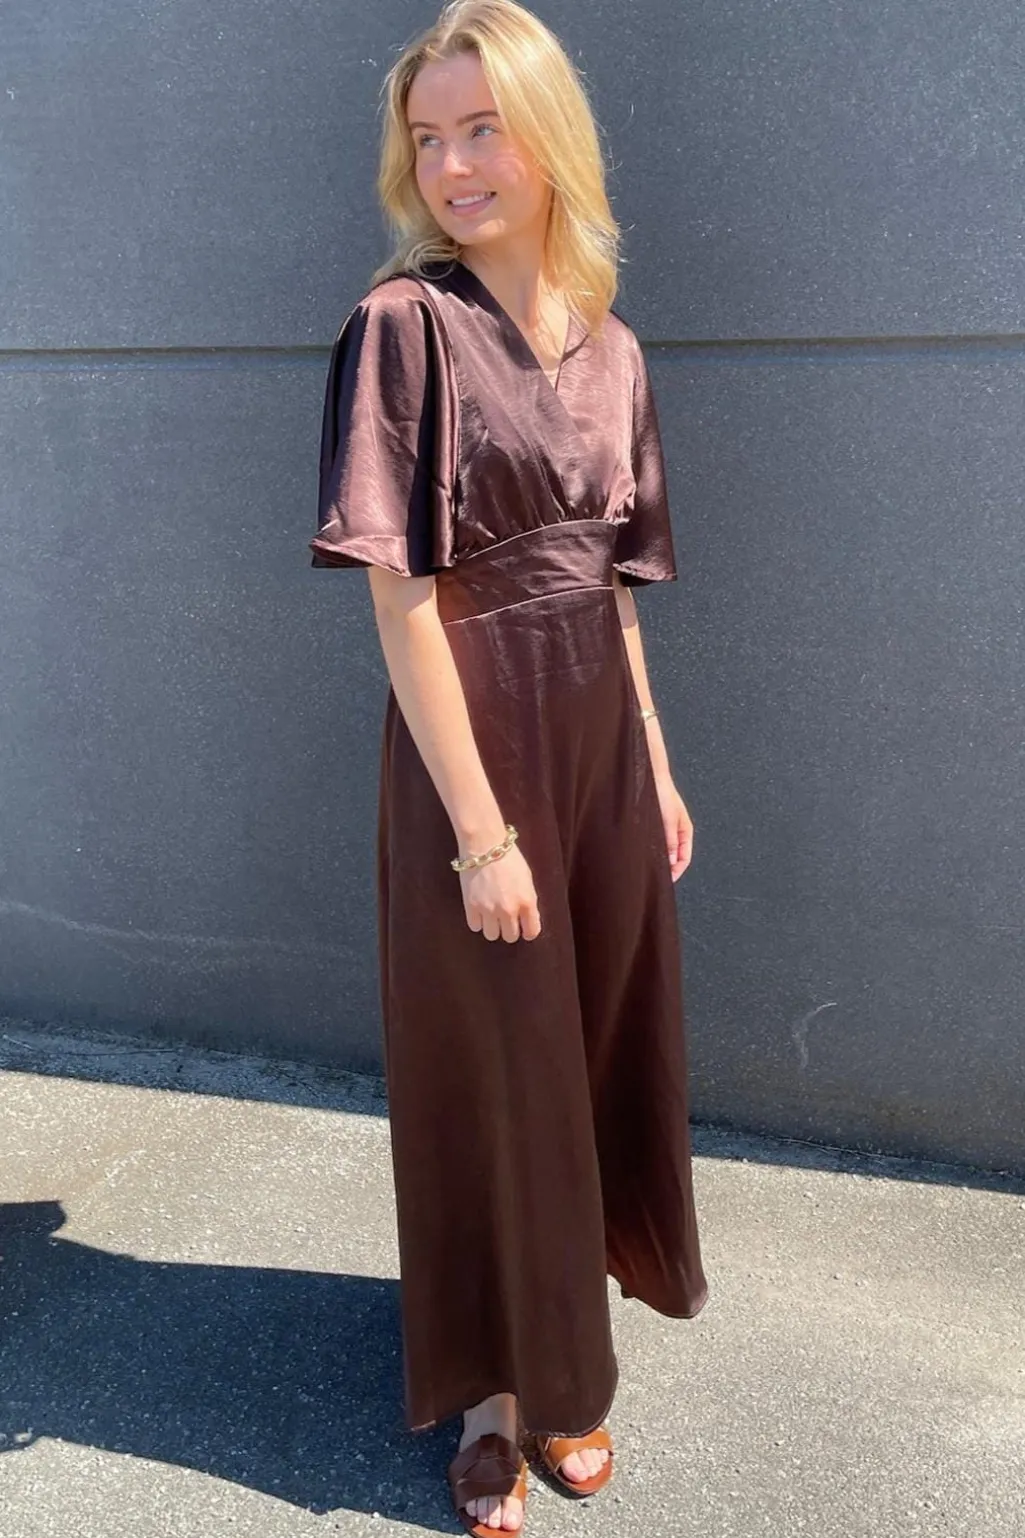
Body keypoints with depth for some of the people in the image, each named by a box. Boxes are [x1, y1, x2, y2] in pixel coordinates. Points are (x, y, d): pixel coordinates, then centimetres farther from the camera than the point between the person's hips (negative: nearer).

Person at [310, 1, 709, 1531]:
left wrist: (657, 767, 12)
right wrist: (481, 830, -19)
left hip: (603, 734, 6)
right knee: (492, 1071, 7)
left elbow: (614, 583, 13)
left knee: (603, 1040, 17)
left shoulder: (610, 347, 8)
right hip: (475, 739, -6)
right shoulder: (404, 325, -11)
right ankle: (499, 1392, 29)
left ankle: (564, 1351, 42)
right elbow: (401, 597, -16)